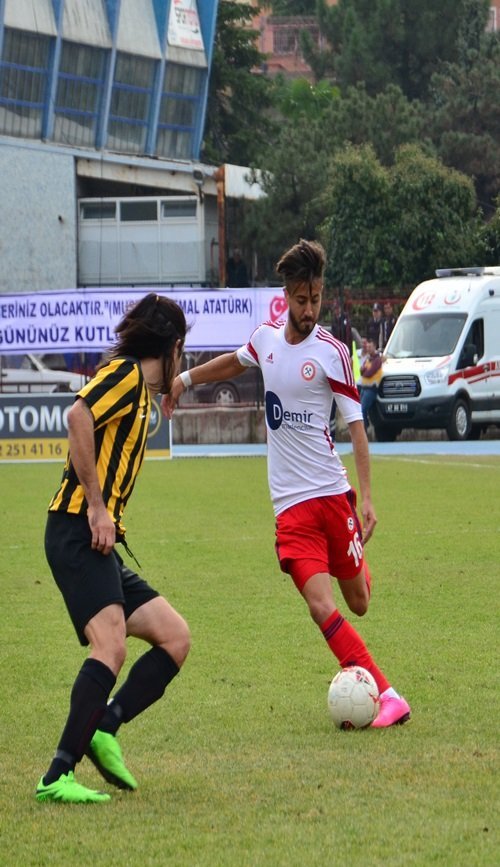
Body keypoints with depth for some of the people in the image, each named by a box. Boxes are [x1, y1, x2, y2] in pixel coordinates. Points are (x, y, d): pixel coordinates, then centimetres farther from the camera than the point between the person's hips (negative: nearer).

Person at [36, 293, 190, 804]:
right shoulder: (125, 372, -3)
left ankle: (103, 728, -4)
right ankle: (58, 777, -29)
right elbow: (78, 416, -20)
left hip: (99, 543, 10)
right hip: (78, 532, -10)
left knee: (174, 638, 6)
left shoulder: (140, 393, 24)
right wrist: (98, 507, -21)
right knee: (111, 647, -24)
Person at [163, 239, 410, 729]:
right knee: (321, 608, -14)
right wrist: (185, 379, 42)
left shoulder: (331, 352, -6)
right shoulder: (265, 338, 5)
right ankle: (387, 697, -13)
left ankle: (359, 570, 42)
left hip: (331, 493, -2)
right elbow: (234, 362, 30)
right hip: (289, 505, 2)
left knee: (358, 604, 5)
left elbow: (356, 427, -7)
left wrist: (366, 498, -16)